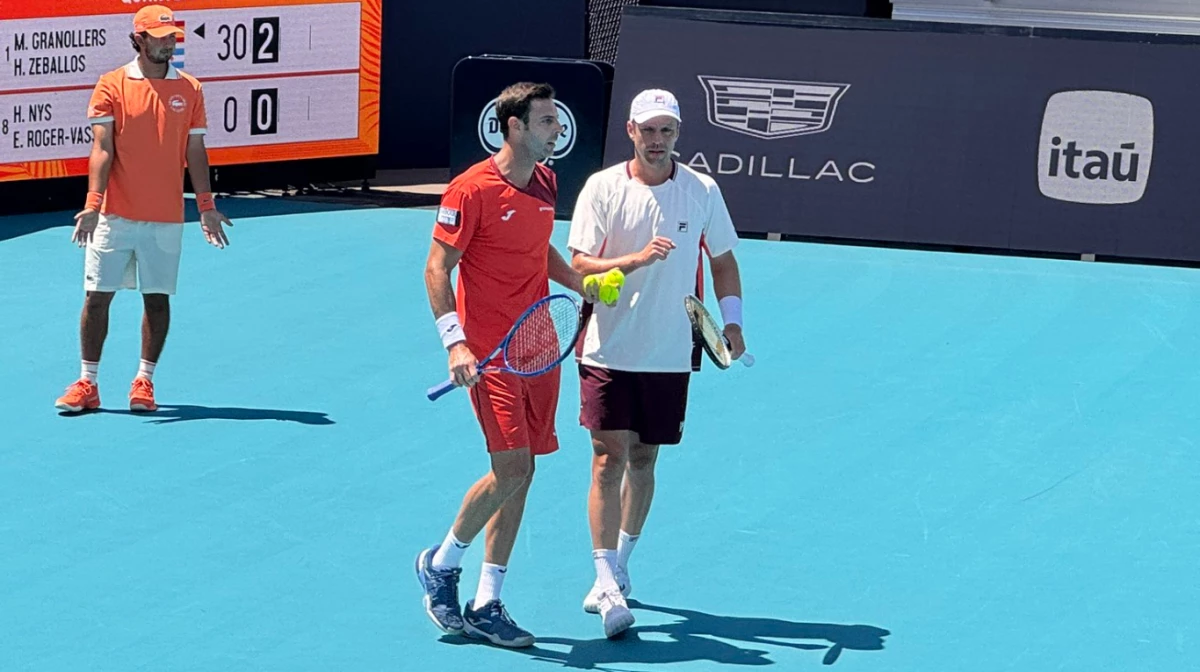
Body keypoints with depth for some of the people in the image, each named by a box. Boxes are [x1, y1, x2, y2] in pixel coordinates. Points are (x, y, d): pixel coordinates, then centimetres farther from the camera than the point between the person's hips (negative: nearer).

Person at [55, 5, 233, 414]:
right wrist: (93, 203, -19)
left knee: (158, 298, 4)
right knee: (97, 296, 0)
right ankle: (87, 384, 8)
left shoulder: (189, 89, 6)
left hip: (166, 218, 2)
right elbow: (102, 148, -8)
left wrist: (206, 206, 5)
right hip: (115, 216, -2)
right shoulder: (112, 85, -1)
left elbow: (195, 152, 10)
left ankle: (144, 381, 13)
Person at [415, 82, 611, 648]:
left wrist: (579, 281, 10)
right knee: (511, 469, -14)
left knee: (520, 475, 6)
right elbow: (437, 268, -12)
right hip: (489, 353, -7)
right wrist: (455, 342, -20)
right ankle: (441, 563, 9)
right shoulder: (473, 189, -13)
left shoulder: (546, 182, 10)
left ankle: (486, 607, 12)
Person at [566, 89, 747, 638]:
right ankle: (607, 583, -10)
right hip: (608, 350, -2)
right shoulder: (602, 188, -4)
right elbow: (580, 263, -8)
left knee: (643, 461, 11)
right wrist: (636, 259, -25)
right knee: (609, 460, -8)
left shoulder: (702, 191, 2)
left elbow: (723, 259, 13)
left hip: (669, 355, 2)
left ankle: (616, 569, 26)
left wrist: (732, 321, 0)